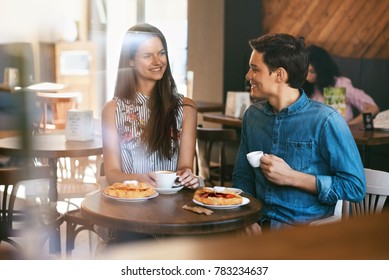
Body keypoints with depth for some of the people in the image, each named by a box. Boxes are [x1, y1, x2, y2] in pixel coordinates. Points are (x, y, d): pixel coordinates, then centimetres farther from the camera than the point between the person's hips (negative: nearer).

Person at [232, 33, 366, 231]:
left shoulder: (325, 120, -9)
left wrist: (290, 177, -13)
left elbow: (355, 188, -10)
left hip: (306, 225, -6)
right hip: (259, 222, 6)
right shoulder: (252, 115, 11)